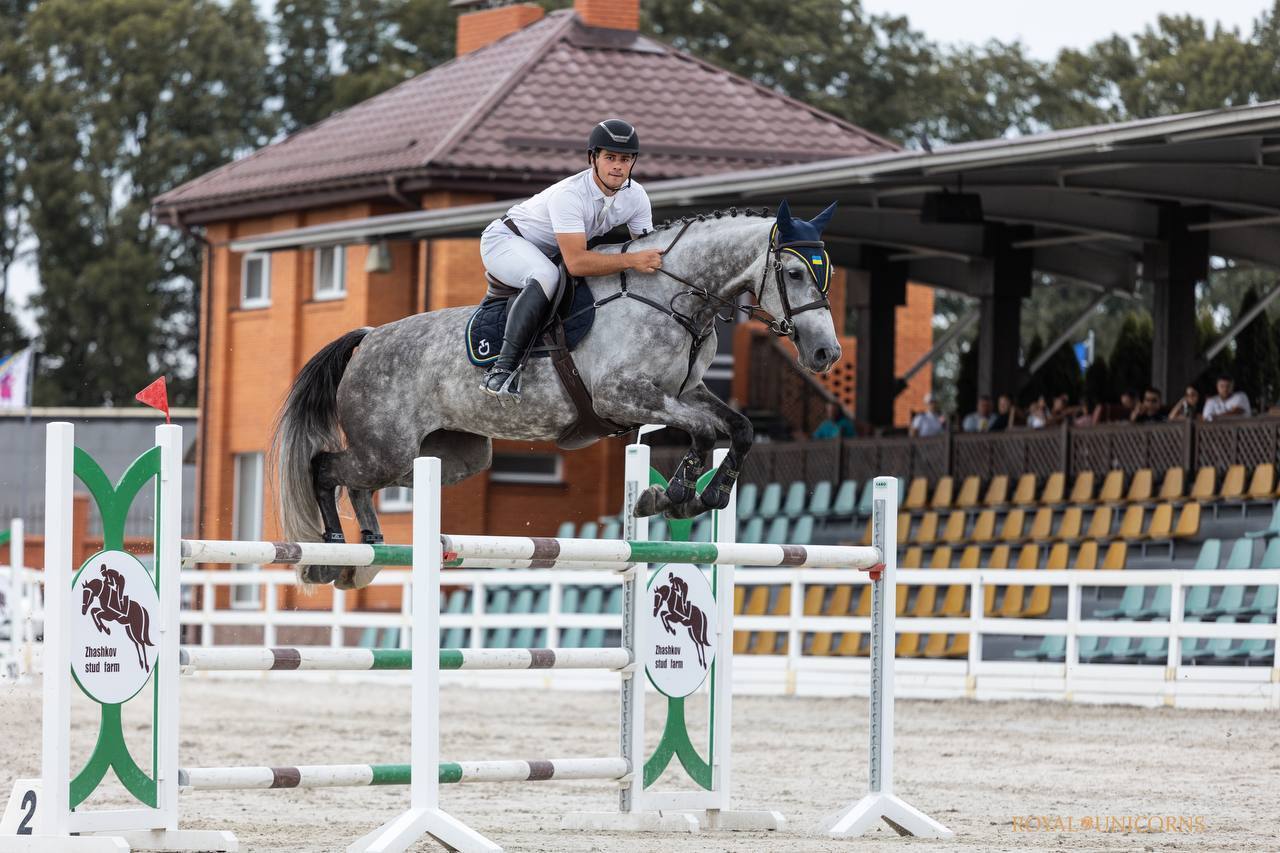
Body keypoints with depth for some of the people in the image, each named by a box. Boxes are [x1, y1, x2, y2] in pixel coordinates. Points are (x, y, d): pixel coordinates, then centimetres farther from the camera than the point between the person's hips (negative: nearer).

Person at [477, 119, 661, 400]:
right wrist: (632, 260, -49)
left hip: (546, 255, 8)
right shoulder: (568, 195, -35)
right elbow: (576, 262, -44)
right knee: (546, 277, -38)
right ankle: (503, 367, -38)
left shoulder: (636, 197, -12)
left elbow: (650, 250, -4)